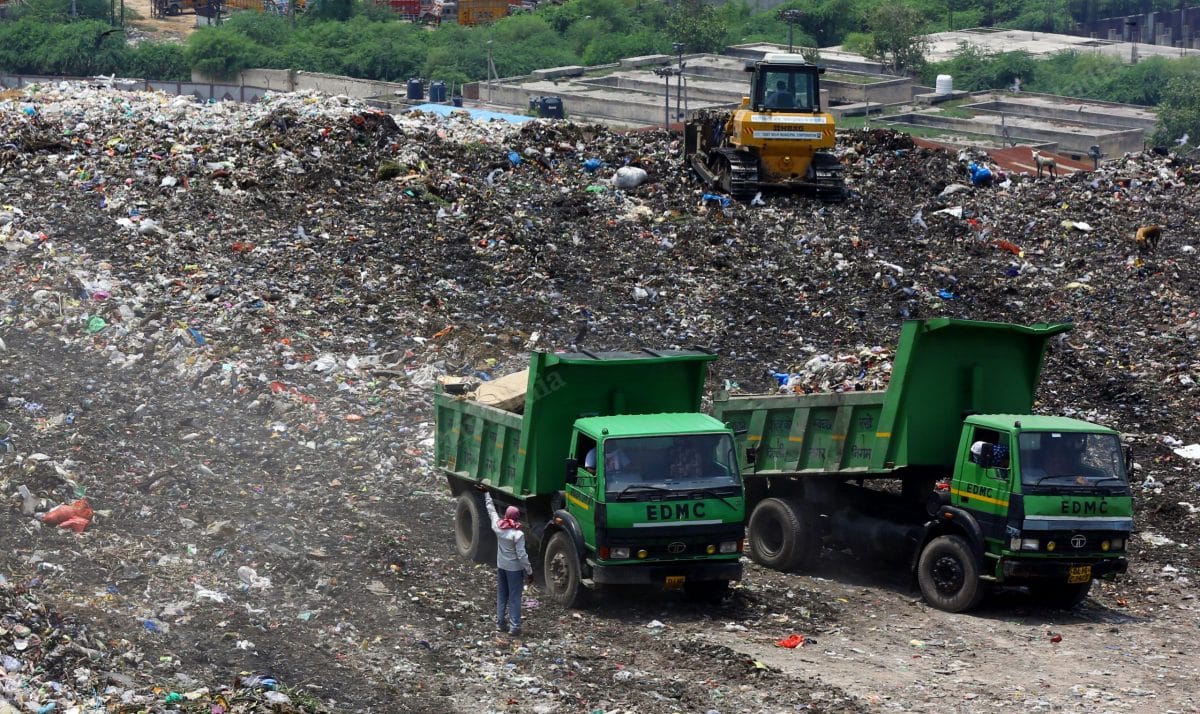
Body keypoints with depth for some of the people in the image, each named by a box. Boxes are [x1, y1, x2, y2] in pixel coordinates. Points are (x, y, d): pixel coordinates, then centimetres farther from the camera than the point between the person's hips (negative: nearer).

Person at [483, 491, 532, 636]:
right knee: (514, 598, 1)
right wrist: (529, 571, -8)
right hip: (515, 569, -5)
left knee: (501, 596, 18)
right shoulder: (518, 534, -22)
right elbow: (522, 555, -19)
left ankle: (500, 623, 24)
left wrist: (487, 494, 23)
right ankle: (514, 627, 2)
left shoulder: (498, 527, -8)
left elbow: (491, 510, 8)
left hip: (501, 566, 5)